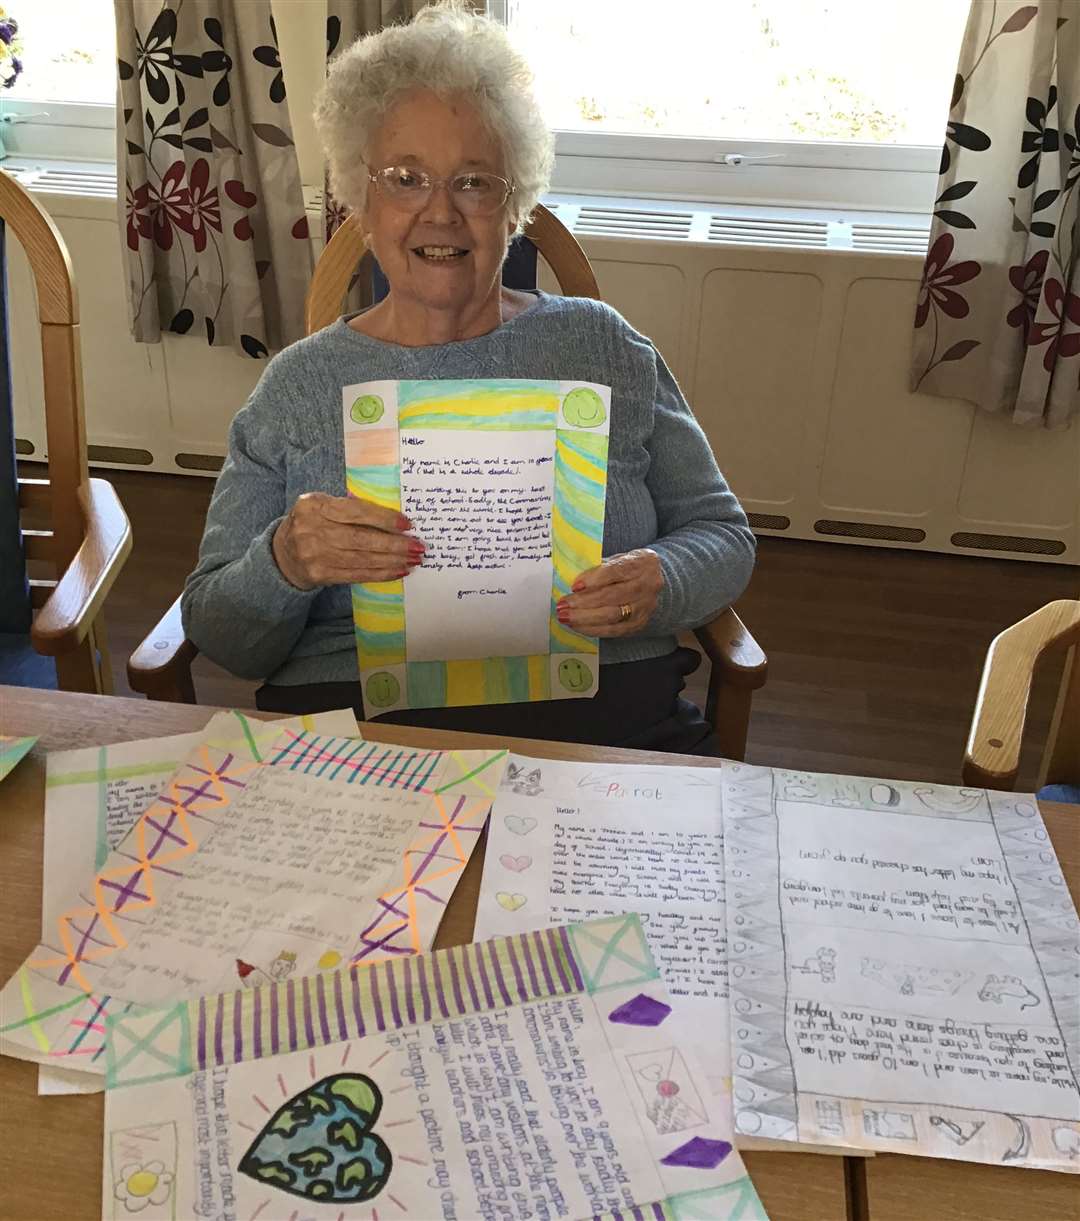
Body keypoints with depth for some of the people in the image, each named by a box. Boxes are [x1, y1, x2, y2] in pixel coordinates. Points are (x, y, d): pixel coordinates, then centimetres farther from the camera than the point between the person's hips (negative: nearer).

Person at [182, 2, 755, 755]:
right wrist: (283, 565, -15)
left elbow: (724, 536, 12)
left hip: (608, 724, 1)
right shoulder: (297, 386, 9)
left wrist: (662, 582, -10)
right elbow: (217, 634, 8)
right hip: (359, 730, 0)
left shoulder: (602, 346, 11)